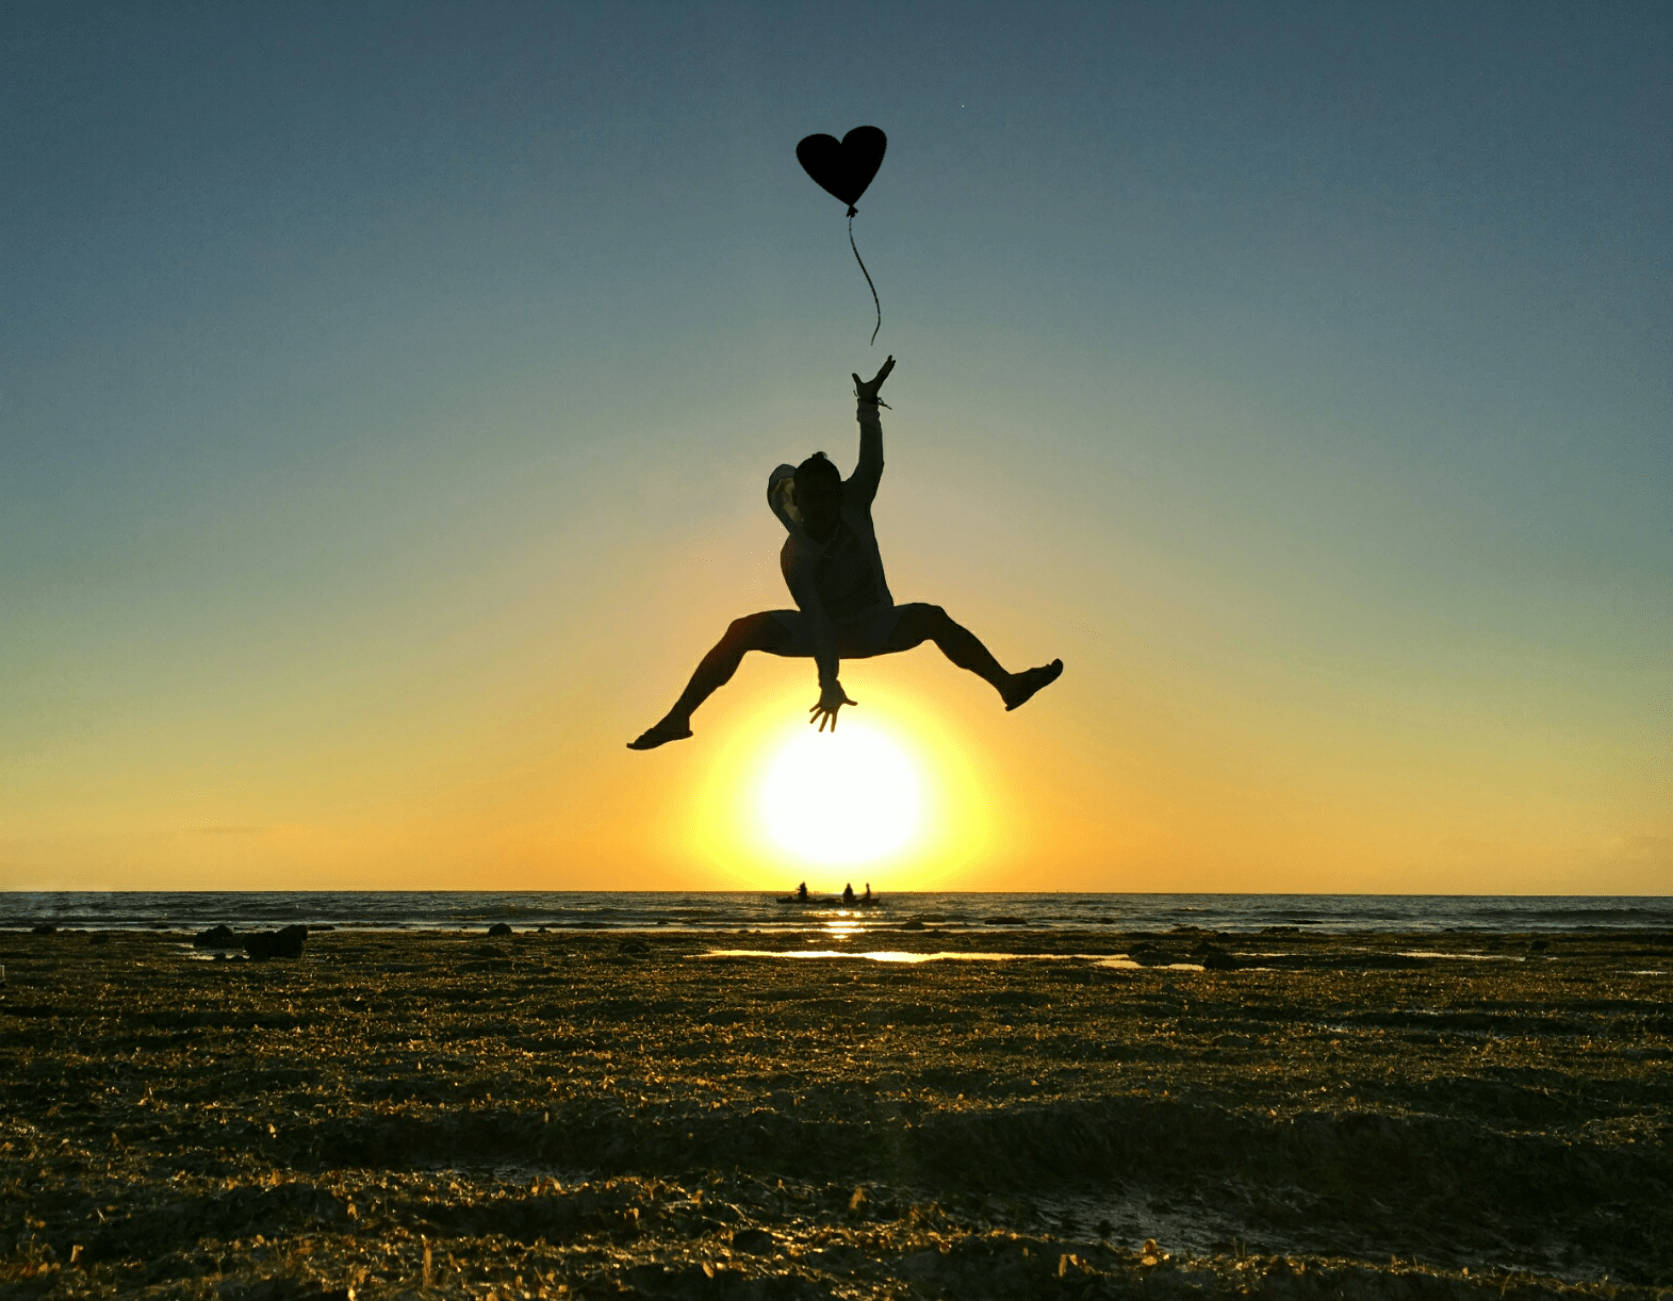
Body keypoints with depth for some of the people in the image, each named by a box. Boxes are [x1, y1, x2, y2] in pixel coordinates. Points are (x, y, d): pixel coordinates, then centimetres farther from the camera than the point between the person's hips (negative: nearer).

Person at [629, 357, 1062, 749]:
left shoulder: (853, 504, -16)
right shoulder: (794, 557, -25)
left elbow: (872, 461, -31)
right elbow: (814, 619, -34)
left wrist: (867, 405, -43)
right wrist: (828, 681, -43)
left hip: (874, 627, 2)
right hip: (824, 633, -2)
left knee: (931, 617, -28)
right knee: (744, 630, -23)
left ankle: (1006, 684, -36)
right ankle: (677, 718, -23)